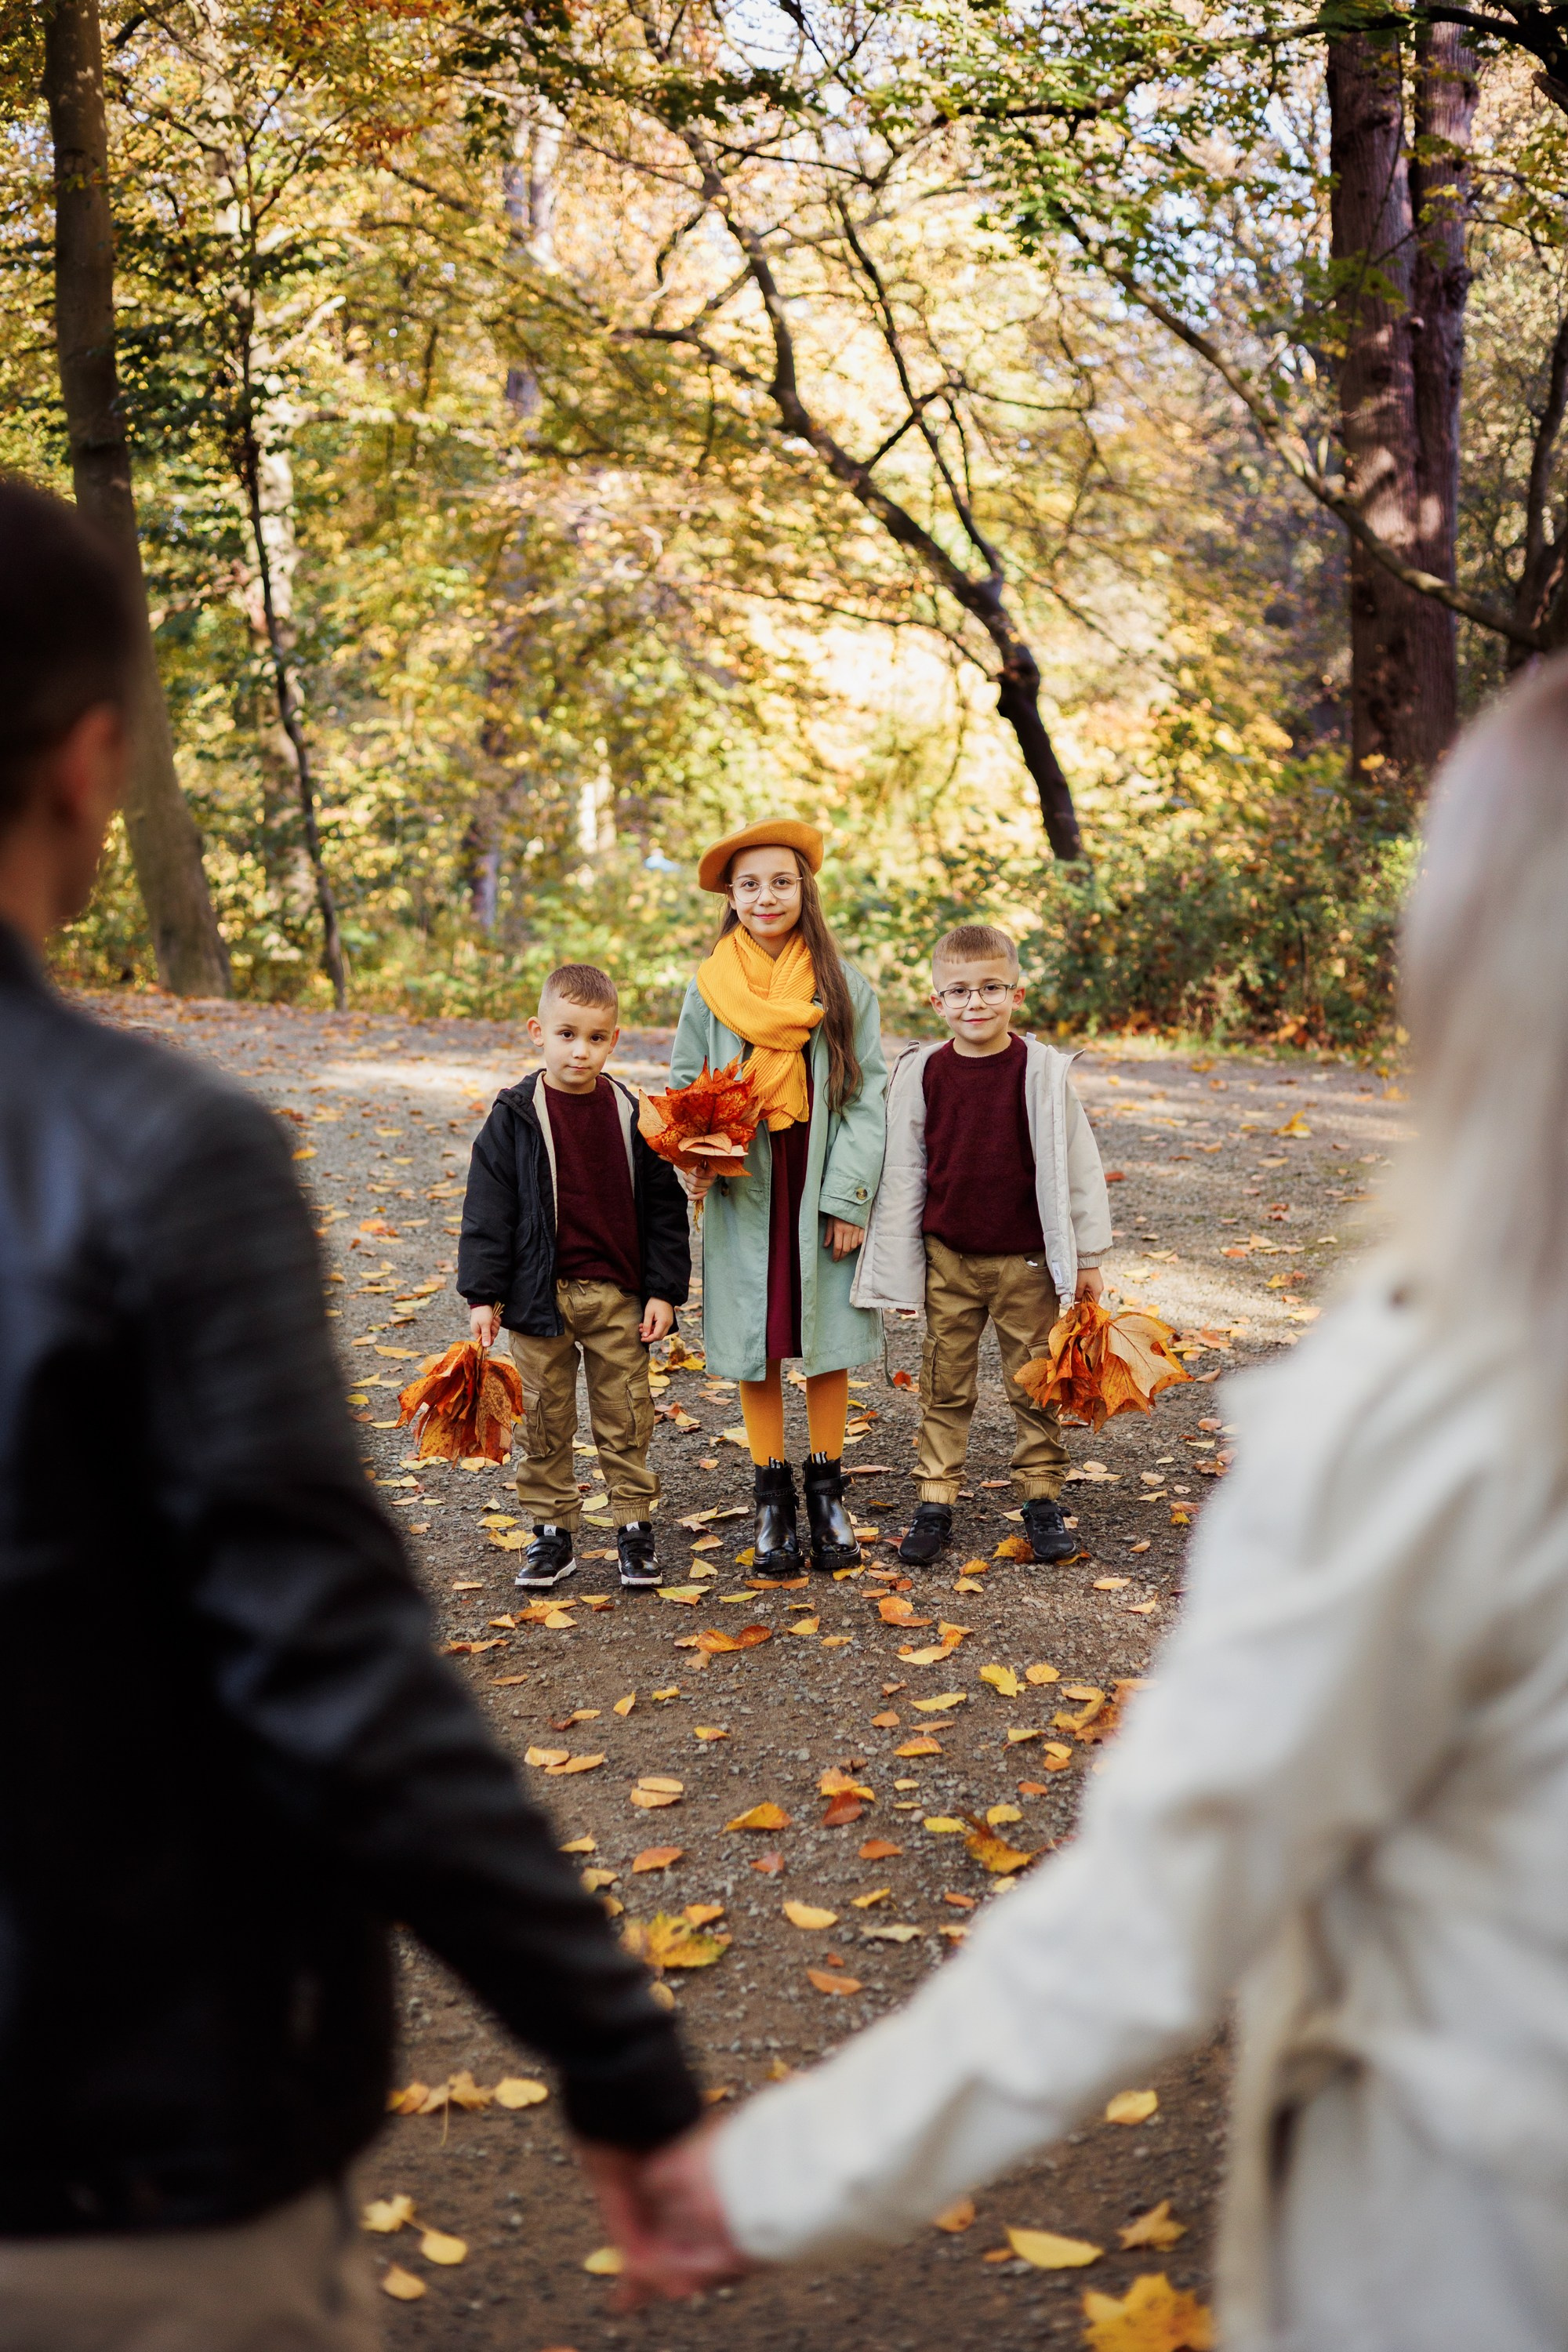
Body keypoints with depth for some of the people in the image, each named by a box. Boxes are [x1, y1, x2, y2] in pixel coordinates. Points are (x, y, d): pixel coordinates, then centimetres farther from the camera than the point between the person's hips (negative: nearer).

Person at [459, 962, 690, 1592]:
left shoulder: (632, 1115, 0)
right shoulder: (514, 1118, -4)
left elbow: (662, 1207, 5)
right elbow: (488, 1209, -3)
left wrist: (664, 1290, 1)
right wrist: (482, 1294, -6)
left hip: (619, 1295, 1)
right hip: (541, 1296, -1)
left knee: (625, 1417, 7)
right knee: (545, 1420, 9)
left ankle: (634, 1525, 19)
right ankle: (551, 1530, 20)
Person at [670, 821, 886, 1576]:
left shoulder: (844, 985, -1)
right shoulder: (710, 987, 1)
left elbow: (868, 1093, -2)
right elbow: (684, 1082, 9)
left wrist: (849, 1196, -9)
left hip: (823, 1192, 0)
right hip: (743, 1194, 1)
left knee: (828, 1342, 7)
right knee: (755, 1348, 7)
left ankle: (826, 1491, 23)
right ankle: (773, 1502, 20)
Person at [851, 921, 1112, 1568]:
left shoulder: (1042, 1071, -7)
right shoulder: (921, 1075, -2)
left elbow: (1076, 1164, -2)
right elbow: (902, 1171, 5)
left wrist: (1088, 1256, -1)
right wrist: (897, 1262, 5)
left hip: (1027, 1259, -1)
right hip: (948, 1257, 2)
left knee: (1034, 1386, 8)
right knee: (944, 1387, 8)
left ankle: (1040, 1498, 21)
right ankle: (936, 1502, 17)